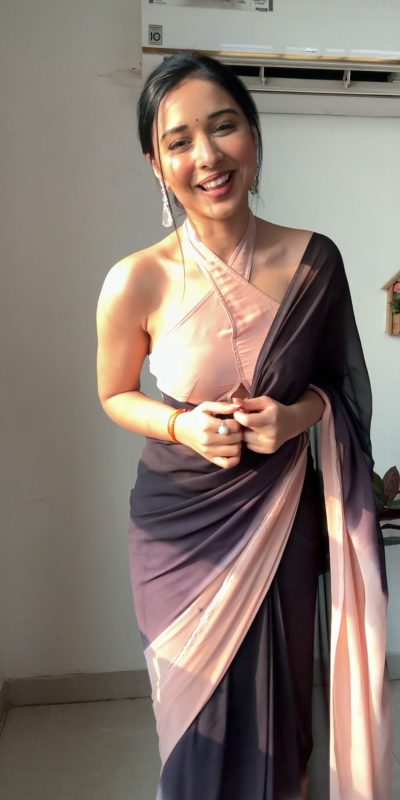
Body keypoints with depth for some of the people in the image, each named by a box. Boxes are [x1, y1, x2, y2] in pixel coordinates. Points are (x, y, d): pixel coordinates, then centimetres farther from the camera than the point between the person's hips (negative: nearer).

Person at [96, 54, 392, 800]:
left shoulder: (315, 261, -9)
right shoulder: (138, 283, -15)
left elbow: (340, 378, 6)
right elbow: (116, 396, 1)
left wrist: (299, 412, -15)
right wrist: (181, 427, -18)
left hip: (281, 515, 2)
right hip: (179, 522, -1)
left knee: (276, 700, 17)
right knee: (197, 713, 15)